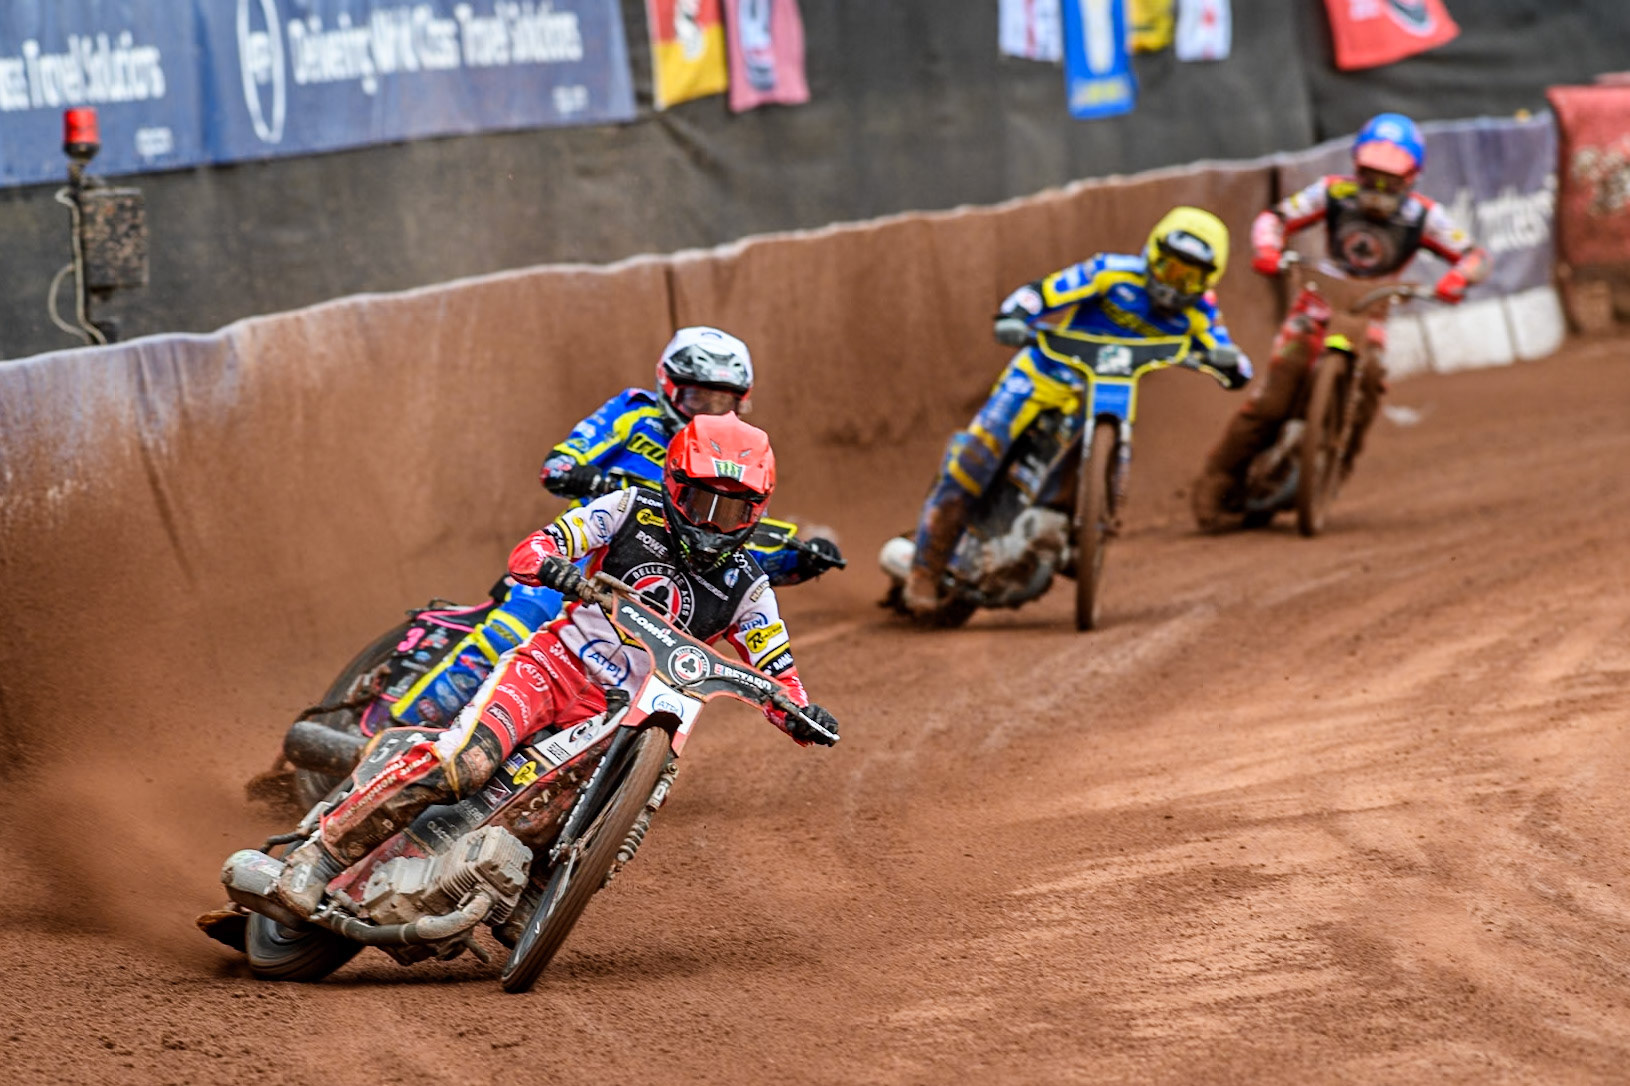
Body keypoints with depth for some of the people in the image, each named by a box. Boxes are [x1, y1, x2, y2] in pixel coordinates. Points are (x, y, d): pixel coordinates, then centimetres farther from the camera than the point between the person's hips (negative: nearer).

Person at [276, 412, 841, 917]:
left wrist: (800, 714, -14)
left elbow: (777, 676, 9)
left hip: (622, 717, 3)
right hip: (553, 666, -3)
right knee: (458, 762, -27)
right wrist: (551, 565, -28)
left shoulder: (747, 589, 6)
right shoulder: (635, 511, 1)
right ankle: (323, 850, -22)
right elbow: (529, 551, -3)